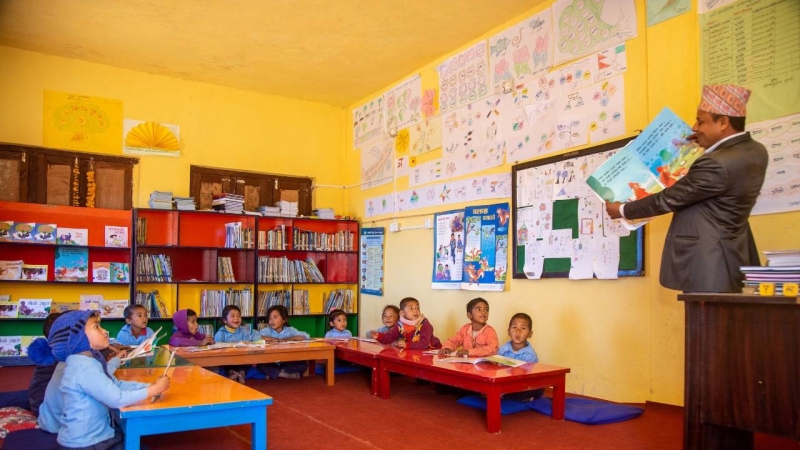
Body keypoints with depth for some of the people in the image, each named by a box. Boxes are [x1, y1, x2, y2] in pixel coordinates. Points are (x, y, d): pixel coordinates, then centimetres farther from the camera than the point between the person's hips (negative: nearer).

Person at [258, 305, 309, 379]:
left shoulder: (290, 330, -1)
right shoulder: (267, 330, -4)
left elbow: (306, 336, -12)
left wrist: (289, 338, -18)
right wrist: (277, 339, -23)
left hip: (286, 362, 1)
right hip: (271, 363, -1)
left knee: (303, 365, -20)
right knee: (261, 366, -30)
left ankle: (274, 373, -17)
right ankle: (286, 374, -21)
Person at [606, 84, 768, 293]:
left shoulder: (716, 164, -25)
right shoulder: (756, 151, 4)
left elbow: (668, 199, -17)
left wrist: (623, 210, -5)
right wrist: (707, 144, 16)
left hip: (707, 264, -10)